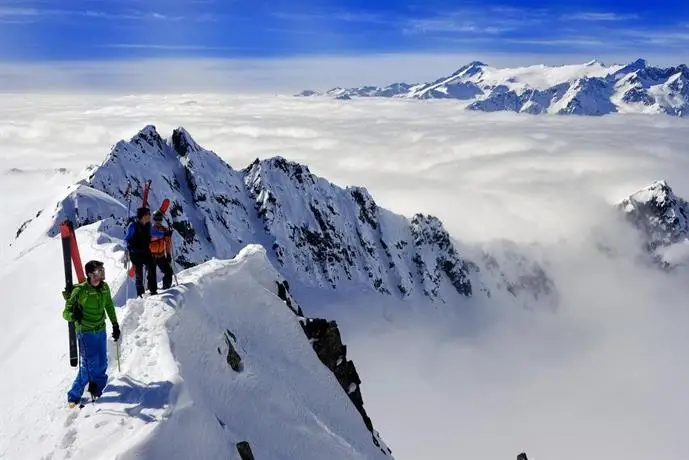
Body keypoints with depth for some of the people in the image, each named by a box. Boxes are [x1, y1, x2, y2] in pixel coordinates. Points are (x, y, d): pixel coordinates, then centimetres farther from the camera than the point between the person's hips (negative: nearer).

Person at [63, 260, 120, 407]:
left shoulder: (105, 287, 0)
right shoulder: (80, 290, -18)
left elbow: (109, 306, 16)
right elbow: (66, 313, -16)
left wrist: (115, 325, 18)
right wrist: (73, 315, -39)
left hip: (101, 330, 6)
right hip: (85, 333, -6)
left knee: (102, 363, 13)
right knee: (89, 366, -7)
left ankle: (97, 388, 37)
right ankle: (74, 396, 9)